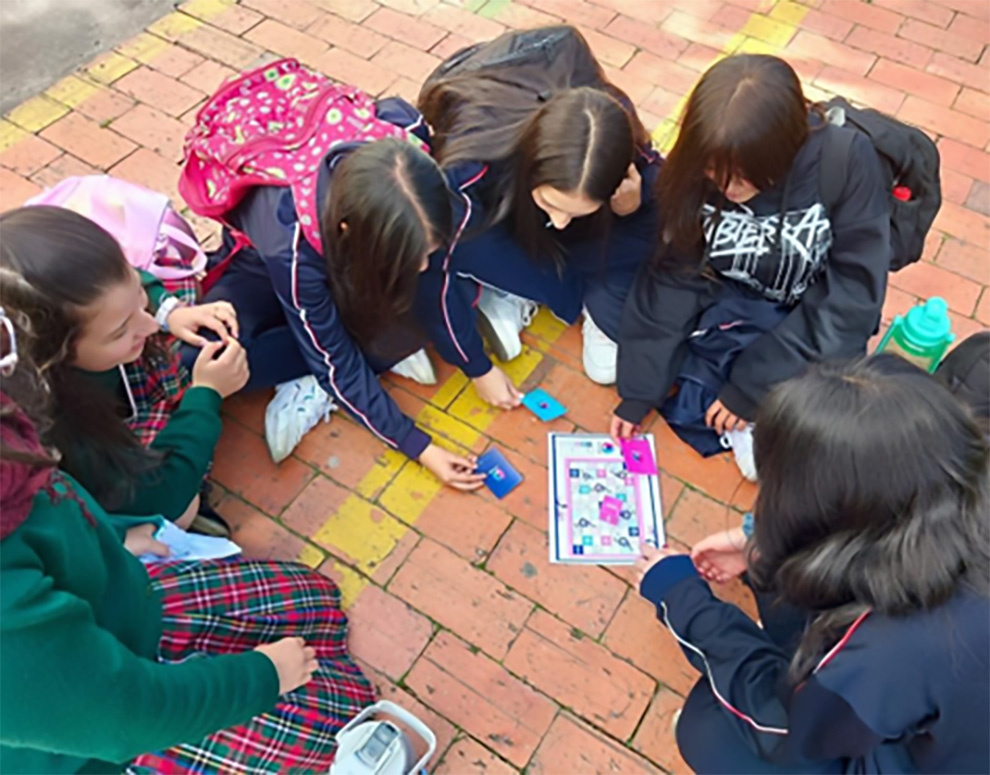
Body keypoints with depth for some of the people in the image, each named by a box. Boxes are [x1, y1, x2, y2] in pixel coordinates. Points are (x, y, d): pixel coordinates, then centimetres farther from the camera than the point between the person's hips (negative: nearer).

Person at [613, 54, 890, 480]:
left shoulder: (847, 161, -27)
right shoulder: (699, 169, -19)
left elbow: (853, 294, -24)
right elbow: (674, 275, -13)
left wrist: (753, 385, -25)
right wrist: (639, 389, -16)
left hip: (816, 320, -3)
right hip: (729, 305, 3)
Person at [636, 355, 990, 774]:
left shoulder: (877, 657, -42)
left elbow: (781, 725, -18)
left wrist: (681, 596, -12)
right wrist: (757, 544, 5)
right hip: (947, 726, 6)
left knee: (708, 730, -9)